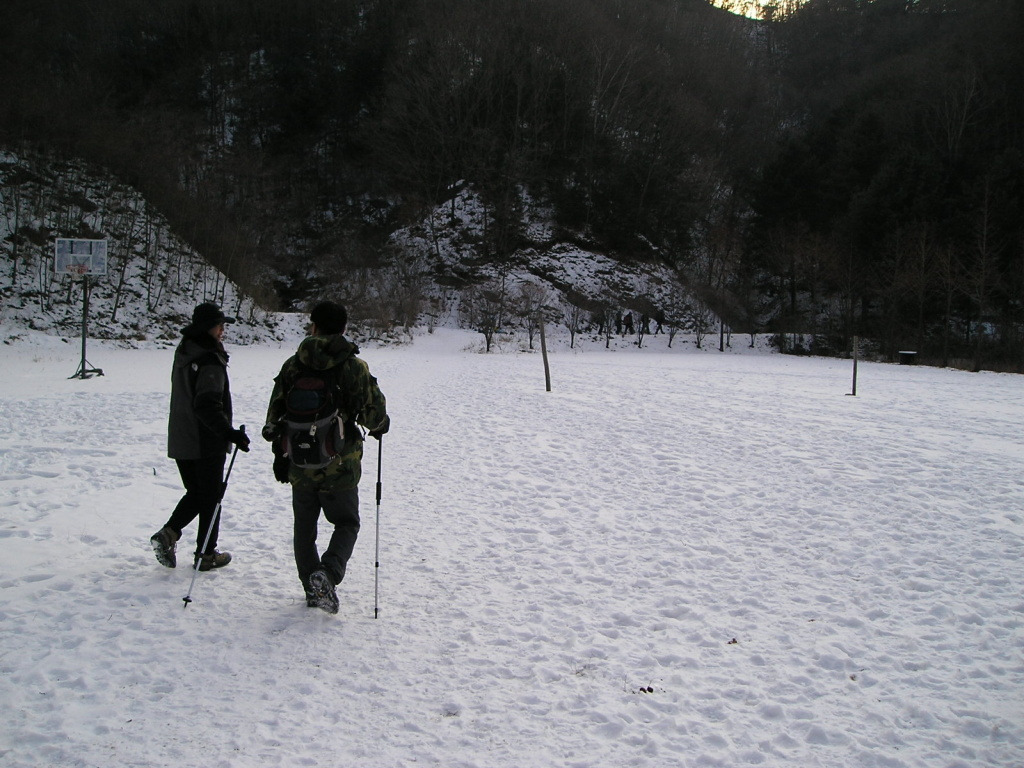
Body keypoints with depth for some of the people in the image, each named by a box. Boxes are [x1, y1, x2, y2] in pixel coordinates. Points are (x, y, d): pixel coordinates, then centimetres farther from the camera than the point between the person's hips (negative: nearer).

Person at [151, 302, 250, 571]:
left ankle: (168, 533, 3)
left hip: (179, 441, 8)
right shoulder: (210, 361, -20)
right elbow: (207, 406, -29)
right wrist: (229, 432, -29)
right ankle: (206, 554, 14)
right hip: (206, 443, -8)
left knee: (195, 492, 21)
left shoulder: (183, 353, 8)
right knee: (210, 497, 6)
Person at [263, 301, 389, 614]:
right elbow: (374, 415, -8)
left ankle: (312, 588, 20)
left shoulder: (292, 366, 0)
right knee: (347, 524, 12)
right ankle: (328, 573, -12)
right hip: (340, 466, -2)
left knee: (304, 528, 18)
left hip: (300, 464, 3)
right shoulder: (355, 367, -9)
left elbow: (275, 414, 4)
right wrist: (381, 425, 16)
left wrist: (280, 454, 18)